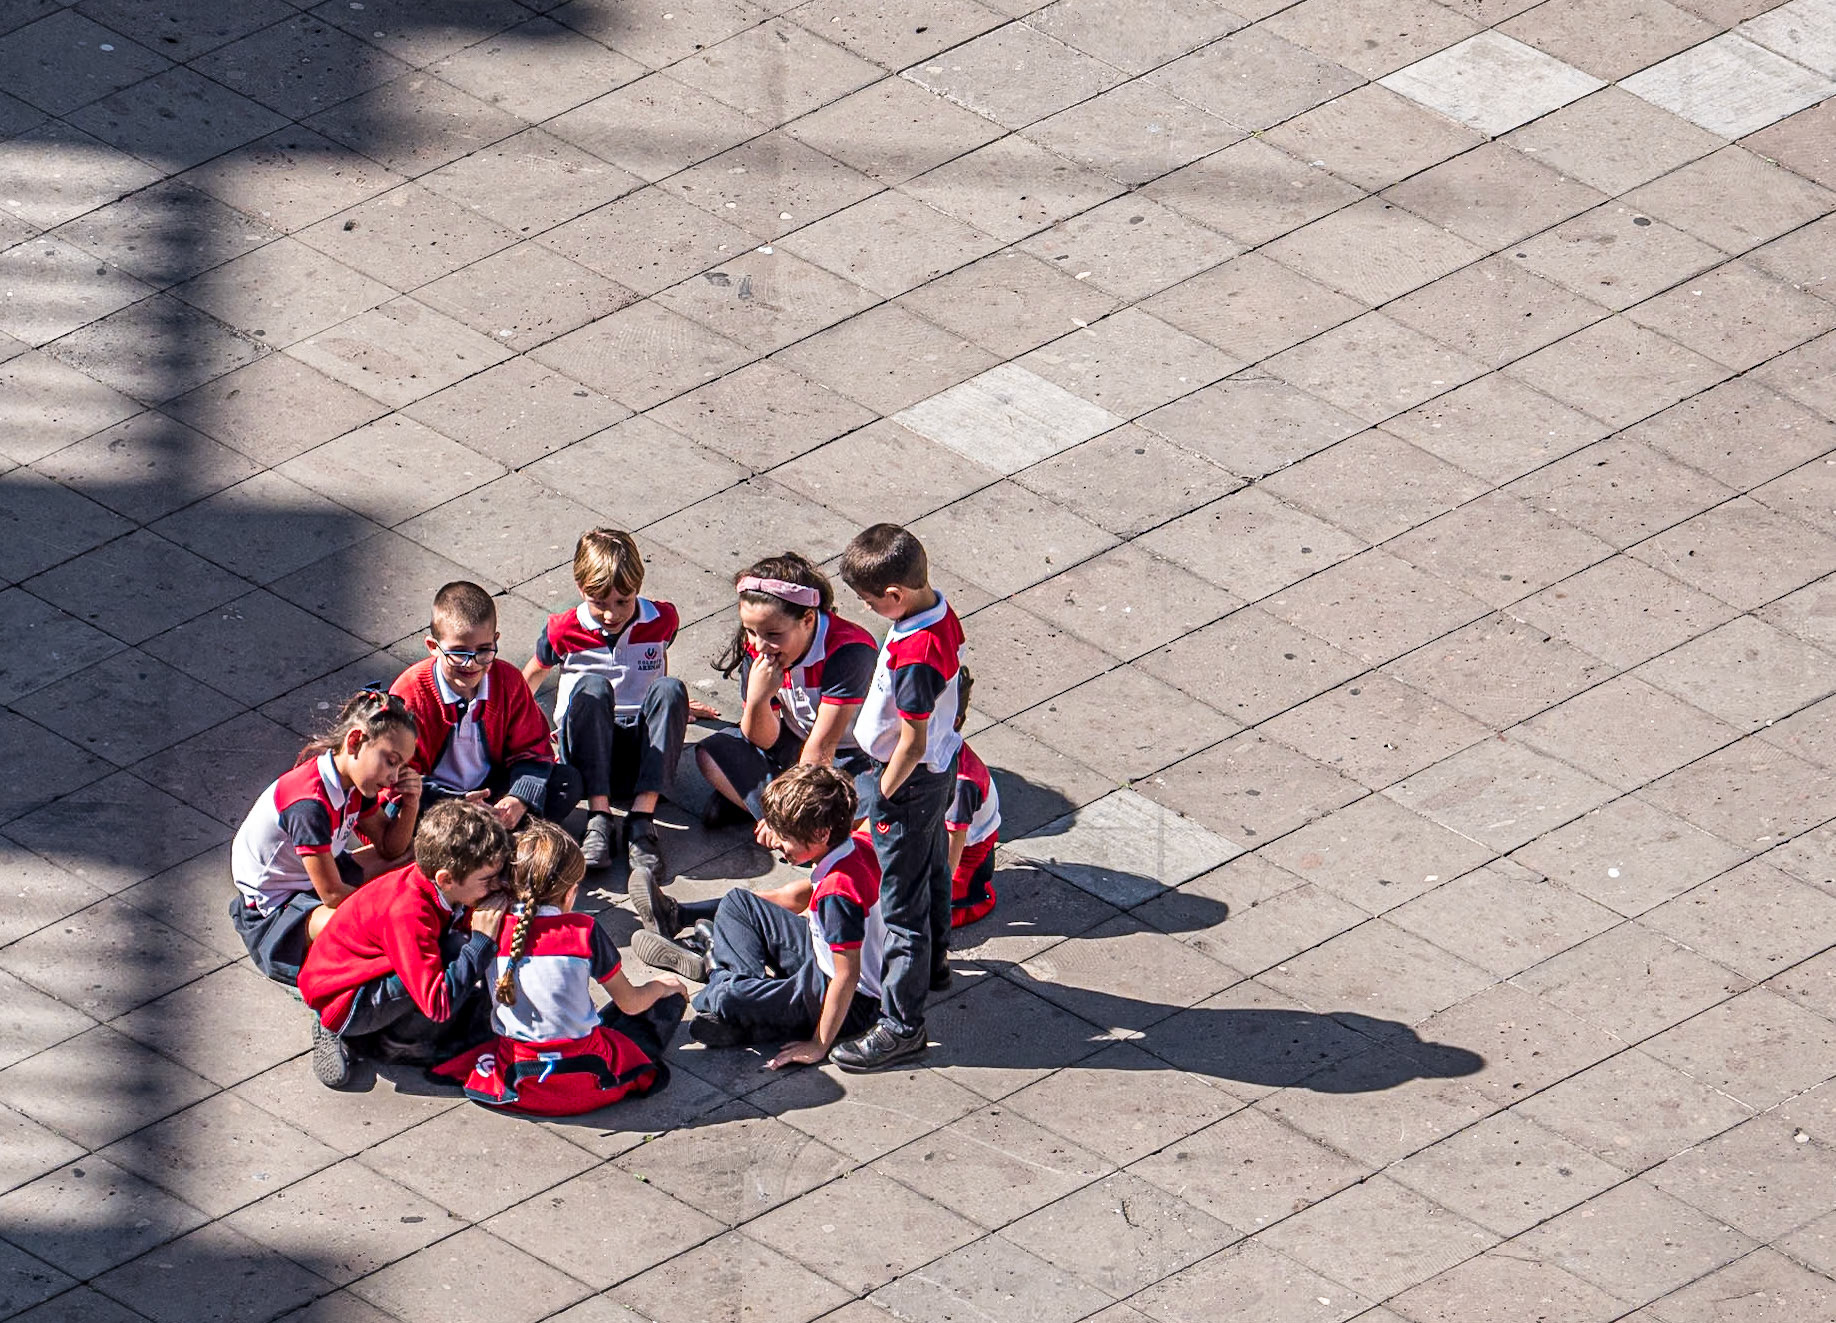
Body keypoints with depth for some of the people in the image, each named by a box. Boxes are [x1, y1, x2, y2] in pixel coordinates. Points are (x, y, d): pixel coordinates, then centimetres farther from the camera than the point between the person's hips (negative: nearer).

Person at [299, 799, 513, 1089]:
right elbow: (439, 1004, -37)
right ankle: (399, 1043, -7)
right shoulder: (407, 913, -34)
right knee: (457, 951, -28)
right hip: (340, 998, -9)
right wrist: (483, 942, -32)